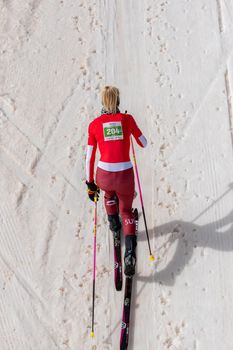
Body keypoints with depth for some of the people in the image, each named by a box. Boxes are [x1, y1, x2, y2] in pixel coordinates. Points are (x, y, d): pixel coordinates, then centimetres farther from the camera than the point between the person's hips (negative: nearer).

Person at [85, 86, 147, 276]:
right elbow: (144, 143, 13)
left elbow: (90, 157, 3)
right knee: (126, 211, 20)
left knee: (108, 189, 40)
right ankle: (130, 252, 0)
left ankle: (113, 221, 46)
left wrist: (90, 184, 13)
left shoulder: (94, 125, 0)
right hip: (125, 175, 0)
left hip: (104, 175, 1)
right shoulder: (127, 119, 0)